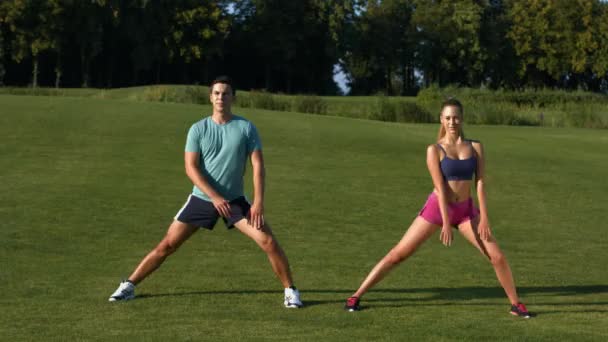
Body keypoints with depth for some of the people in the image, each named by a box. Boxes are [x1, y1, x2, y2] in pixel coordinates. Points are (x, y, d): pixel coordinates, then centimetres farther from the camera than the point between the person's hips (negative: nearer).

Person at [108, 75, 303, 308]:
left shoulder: (246, 128, -4)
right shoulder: (198, 129, -5)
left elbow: (257, 165, -7)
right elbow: (191, 168, -11)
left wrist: (258, 202, -18)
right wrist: (215, 197, -22)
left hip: (234, 200, 0)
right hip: (201, 199, 0)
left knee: (268, 241, -14)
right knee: (167, 245, 0)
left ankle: (290, 290, 2)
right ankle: (129, 286, 12)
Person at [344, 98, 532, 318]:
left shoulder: (475, 147, 1)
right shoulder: (434, 150, -8)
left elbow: (480, 183, -4)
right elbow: (440, 187, -15)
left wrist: (484, 218, -13)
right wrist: (446, 223, -20)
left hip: (465, 210, 3)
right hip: (437, 208, -3)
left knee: (497, 256, -5)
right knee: (398, 254, -4)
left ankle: (515, 304, 13)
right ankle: (356, 297, 2)